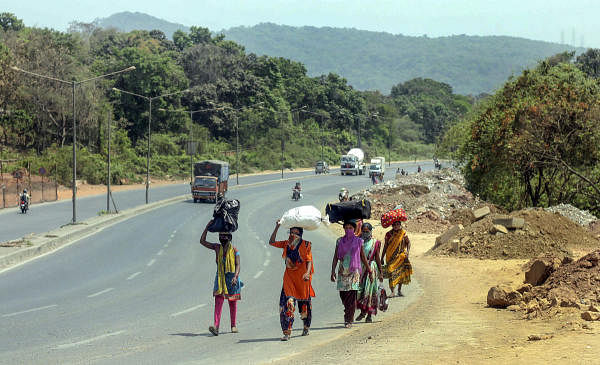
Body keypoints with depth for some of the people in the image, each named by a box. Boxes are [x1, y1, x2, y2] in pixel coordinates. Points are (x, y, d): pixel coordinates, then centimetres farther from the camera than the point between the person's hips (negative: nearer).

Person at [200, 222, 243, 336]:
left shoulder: (234, 250, -3)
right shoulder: (217, 248, 6)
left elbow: (237, 265, -8)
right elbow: (202, 241, 5)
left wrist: (235, 277, -24)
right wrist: (207, 227, -3)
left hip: (232, 278, -2)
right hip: (220, 278, 2)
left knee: (232, 302, 9)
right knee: (218, 300, -12)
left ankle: (233, 325, 24)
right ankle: (216, 326, -23)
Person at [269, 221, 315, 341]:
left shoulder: (305, 245, -2)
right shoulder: (286, 244, 8)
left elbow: (309, 260, -6)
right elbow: (272, 242, 11)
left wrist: (307, 273, -23)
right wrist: (277, 227, 4)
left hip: (302, 276, -2)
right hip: (289, 276, 2)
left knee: (304, 302, 10)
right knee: (288, 301, -12)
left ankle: (306, 327, 33)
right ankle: (287, 332, -15)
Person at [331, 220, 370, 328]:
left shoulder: (358, 241, 4)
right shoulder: (340, 241, 7)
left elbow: (363, 258, 11)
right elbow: (335, 258, 7)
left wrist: (370, 271, 11)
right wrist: (333, 271, -2)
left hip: (354, 271, -2)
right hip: (342, 271, 2)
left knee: (352, 295, -10)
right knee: (343, 294, 2)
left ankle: (349, 320, -6)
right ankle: (349, 314, 24)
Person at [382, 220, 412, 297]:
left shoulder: (403, 233, 0)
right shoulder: (389, 234, -1)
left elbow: (408, 242, 10)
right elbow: (385, 246, 5)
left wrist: (407, 252, -6)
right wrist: (382, 257, 6)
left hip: (401, 256, 1)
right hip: (391, 257, -1)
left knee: (401, 273, 3)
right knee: (392, 273, -10)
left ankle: (399, 290, 19)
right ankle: (392, 292, -8)